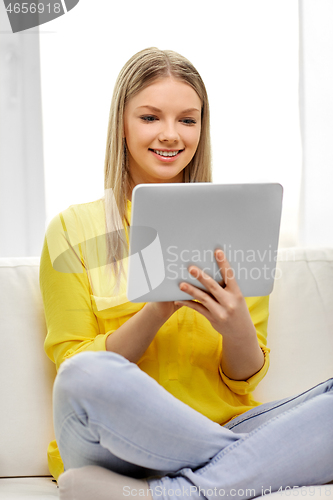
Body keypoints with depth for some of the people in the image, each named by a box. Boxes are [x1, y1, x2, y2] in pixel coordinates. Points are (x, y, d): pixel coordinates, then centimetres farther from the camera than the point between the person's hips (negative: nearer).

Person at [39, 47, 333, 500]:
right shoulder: (73, 230, 5)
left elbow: (245, 380, 8)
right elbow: (74, 367, -2)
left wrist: (237, 328, -16)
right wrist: (158, 312, -18)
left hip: (219, 434, 2)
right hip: (121, 445, -2)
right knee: (90, 376, -36)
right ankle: (266, 461, -19)